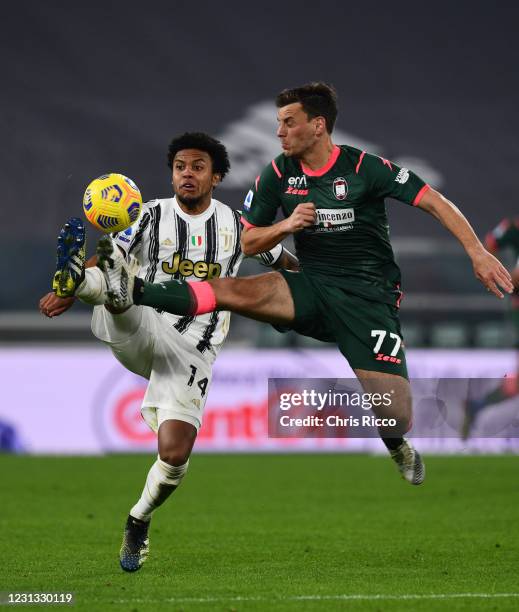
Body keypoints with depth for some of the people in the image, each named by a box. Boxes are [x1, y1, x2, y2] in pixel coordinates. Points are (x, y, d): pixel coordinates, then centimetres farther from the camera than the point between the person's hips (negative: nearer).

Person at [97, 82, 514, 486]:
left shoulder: (365, 168, -9)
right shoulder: (278, 174, 3)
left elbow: (435, 202, -7)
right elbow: (249, 243, 11)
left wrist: (477, 252, -17)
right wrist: (286, 225, -10)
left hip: (369, 297, -3)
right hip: (313, 287, 3)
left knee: (396, 416, -15)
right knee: (237, 291, -25)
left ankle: (395, 444, 21)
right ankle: (135, 292, -36)